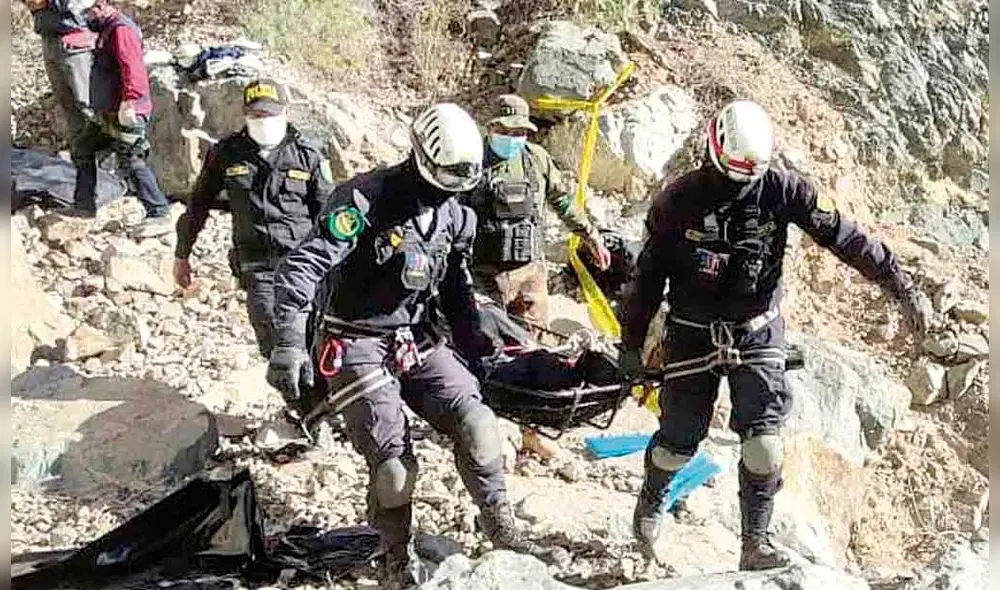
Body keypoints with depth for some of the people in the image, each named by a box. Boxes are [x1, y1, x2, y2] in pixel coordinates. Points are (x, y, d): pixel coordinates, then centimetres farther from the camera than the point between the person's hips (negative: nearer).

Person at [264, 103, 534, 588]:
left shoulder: (456, 216, 7)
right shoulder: (366, 198, -16)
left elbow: (457, 293, 20)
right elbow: (302, 265, -23)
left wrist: (478, 351, 14)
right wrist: (290, 343, -33)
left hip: (419, 342, 6)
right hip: (357, 344, -6)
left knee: (476, 424, -12)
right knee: (394, 462, -12)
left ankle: (502, 531, 8)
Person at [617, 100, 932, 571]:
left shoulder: (783, 189, -10)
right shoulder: (678, 201, -12)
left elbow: (844, 236, -10)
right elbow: (649, 275, -4)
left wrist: (903, 287, -14)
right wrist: (631, 344, 1)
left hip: (757, 334, 1)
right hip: (693, 335, -1)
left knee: (763, 437, -11)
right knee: (679, 440, 5)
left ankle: (755, 544, 0)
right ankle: (651, 501, 36)